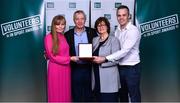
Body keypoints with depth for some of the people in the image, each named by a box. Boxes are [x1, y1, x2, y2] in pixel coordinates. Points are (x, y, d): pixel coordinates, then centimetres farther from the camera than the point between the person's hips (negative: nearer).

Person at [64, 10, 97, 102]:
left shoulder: (92, 32, 3)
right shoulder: (68, 34, 4)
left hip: (88, 68, 0)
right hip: (75, 69, 0)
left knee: (88, 95, 9)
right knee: (76, 95, 7)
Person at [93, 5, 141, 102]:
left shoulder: (133, 30, -16)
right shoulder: (117, 30, 7)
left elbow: (125, 51, -24)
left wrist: (105, 59, -26)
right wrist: (101, 57, -9)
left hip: (131, 68, -6)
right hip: (120, 67, 7)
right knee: (122, 95, 18)